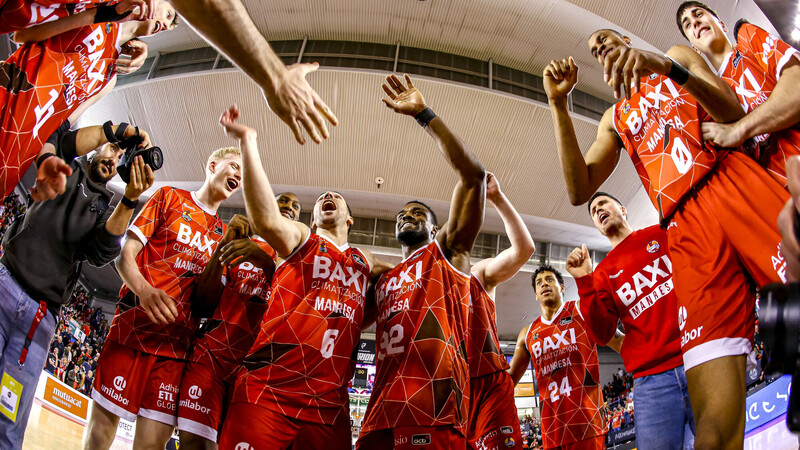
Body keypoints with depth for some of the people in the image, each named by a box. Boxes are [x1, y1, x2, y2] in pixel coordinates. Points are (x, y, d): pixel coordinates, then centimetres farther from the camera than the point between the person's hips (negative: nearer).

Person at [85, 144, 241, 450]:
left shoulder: (223, 234, 19)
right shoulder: (170, 197, 9)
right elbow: (125, 255, 1)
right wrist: (144, 290, -19)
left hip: (176, 341, 3)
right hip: (134, 325, -3)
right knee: (104, 419, 1)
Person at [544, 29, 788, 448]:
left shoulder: (678, 55, 26)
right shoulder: (615, 119, 30)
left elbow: (734, 114, 5)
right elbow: (579, 190, 11)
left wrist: (668, 67, -12)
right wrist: (558, 105, 5)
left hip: (734, 181, -1)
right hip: (687, 230, 1)